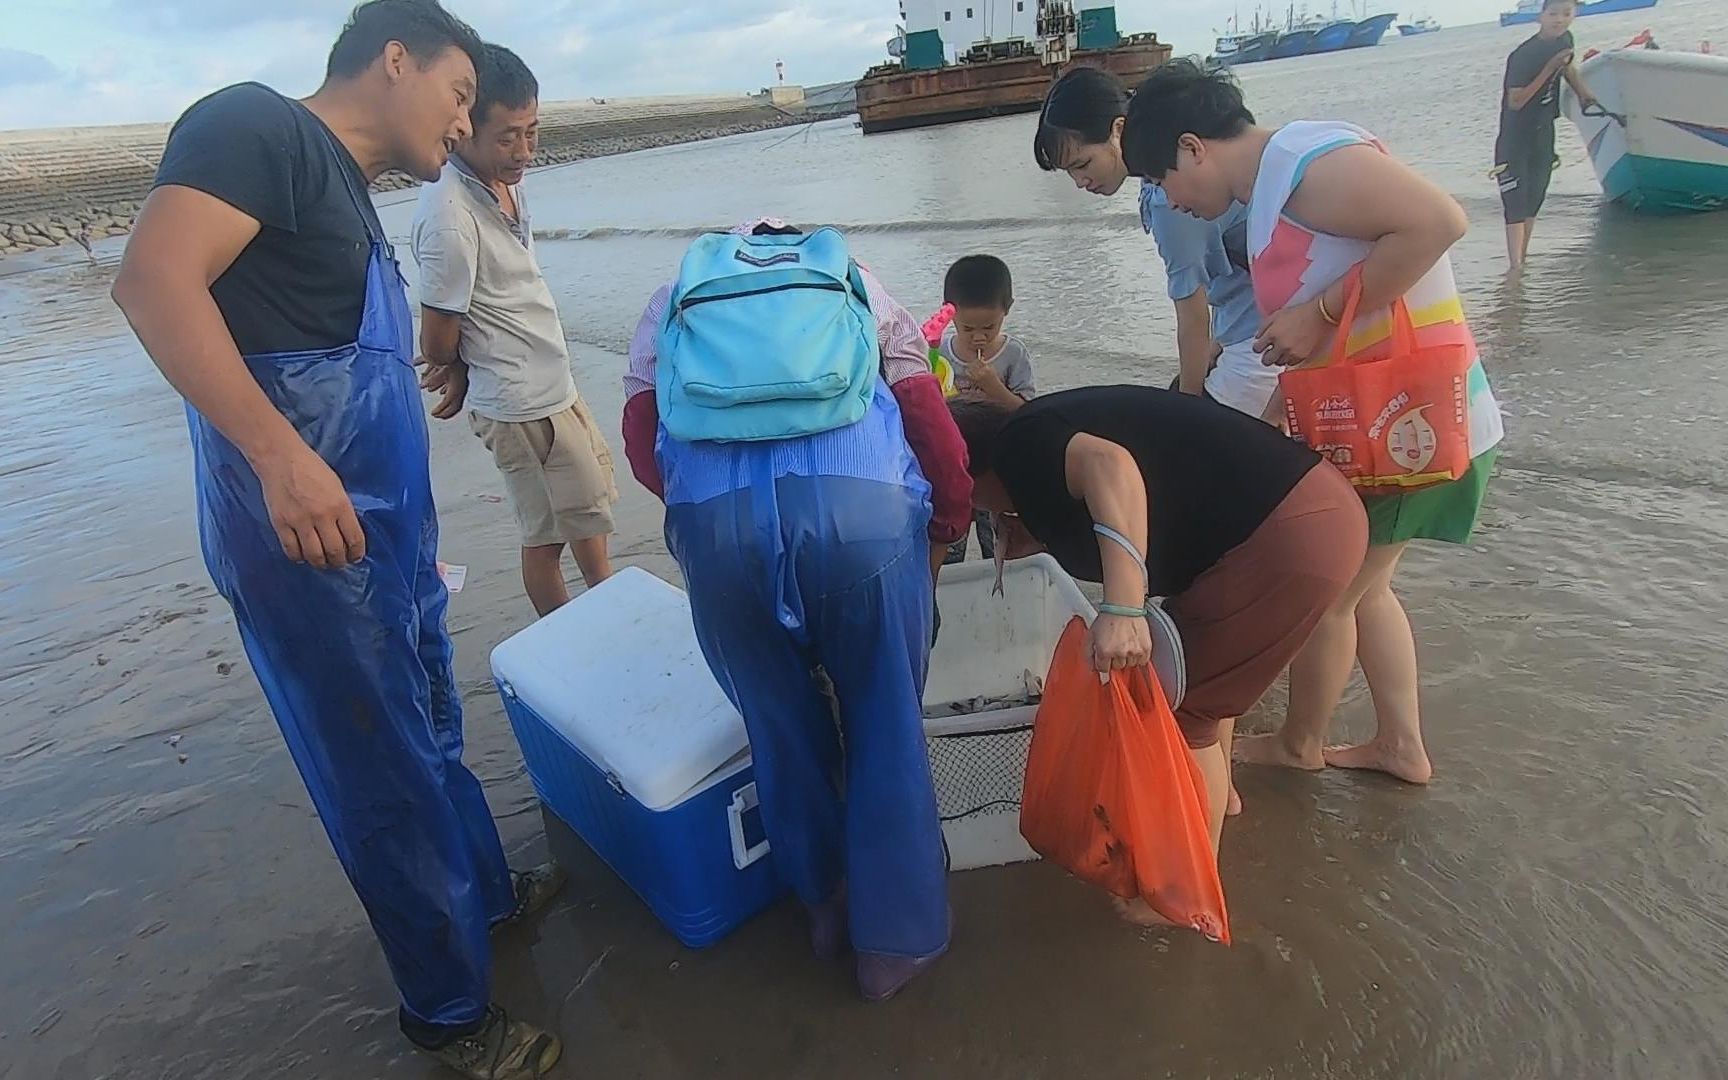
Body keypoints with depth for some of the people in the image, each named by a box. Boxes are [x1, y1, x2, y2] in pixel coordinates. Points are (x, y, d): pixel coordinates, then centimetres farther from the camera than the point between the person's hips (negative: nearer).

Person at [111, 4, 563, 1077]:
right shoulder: (257, 123, -8)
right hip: (307, 537, -9)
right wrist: (278, 454, -33)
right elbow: (154, 279, -23)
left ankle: (486, 890, 43)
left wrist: (417, 545, 25)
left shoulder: (348, 195, 19)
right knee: (387, 775, 3)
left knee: (432, 735, 22)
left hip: (386, 538, 9)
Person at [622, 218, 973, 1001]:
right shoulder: (855, 283, 33)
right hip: (862, 503, 0)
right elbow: (930, 425, 20)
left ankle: (825, 901, 43)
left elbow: (642, 442, 17)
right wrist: (947, 529, 34)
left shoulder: (675, 300, 34)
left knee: (781, 726, 22)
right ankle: (897, 939, 34)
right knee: (887, 730, 18)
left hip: (712, 516, 1)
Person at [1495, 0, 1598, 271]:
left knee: (1534, 199, 12)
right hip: (1515, 136, -8)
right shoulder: (1524, 55, -22)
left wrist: (1583, 92, 16)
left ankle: (1523, 257, 23)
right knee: (1516, 202, -14)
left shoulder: (1564, 40, 2)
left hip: (1543, 132, 8)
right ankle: (1515, 266, -18)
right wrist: (1548, 69, -27)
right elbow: (1515, 101, -26)